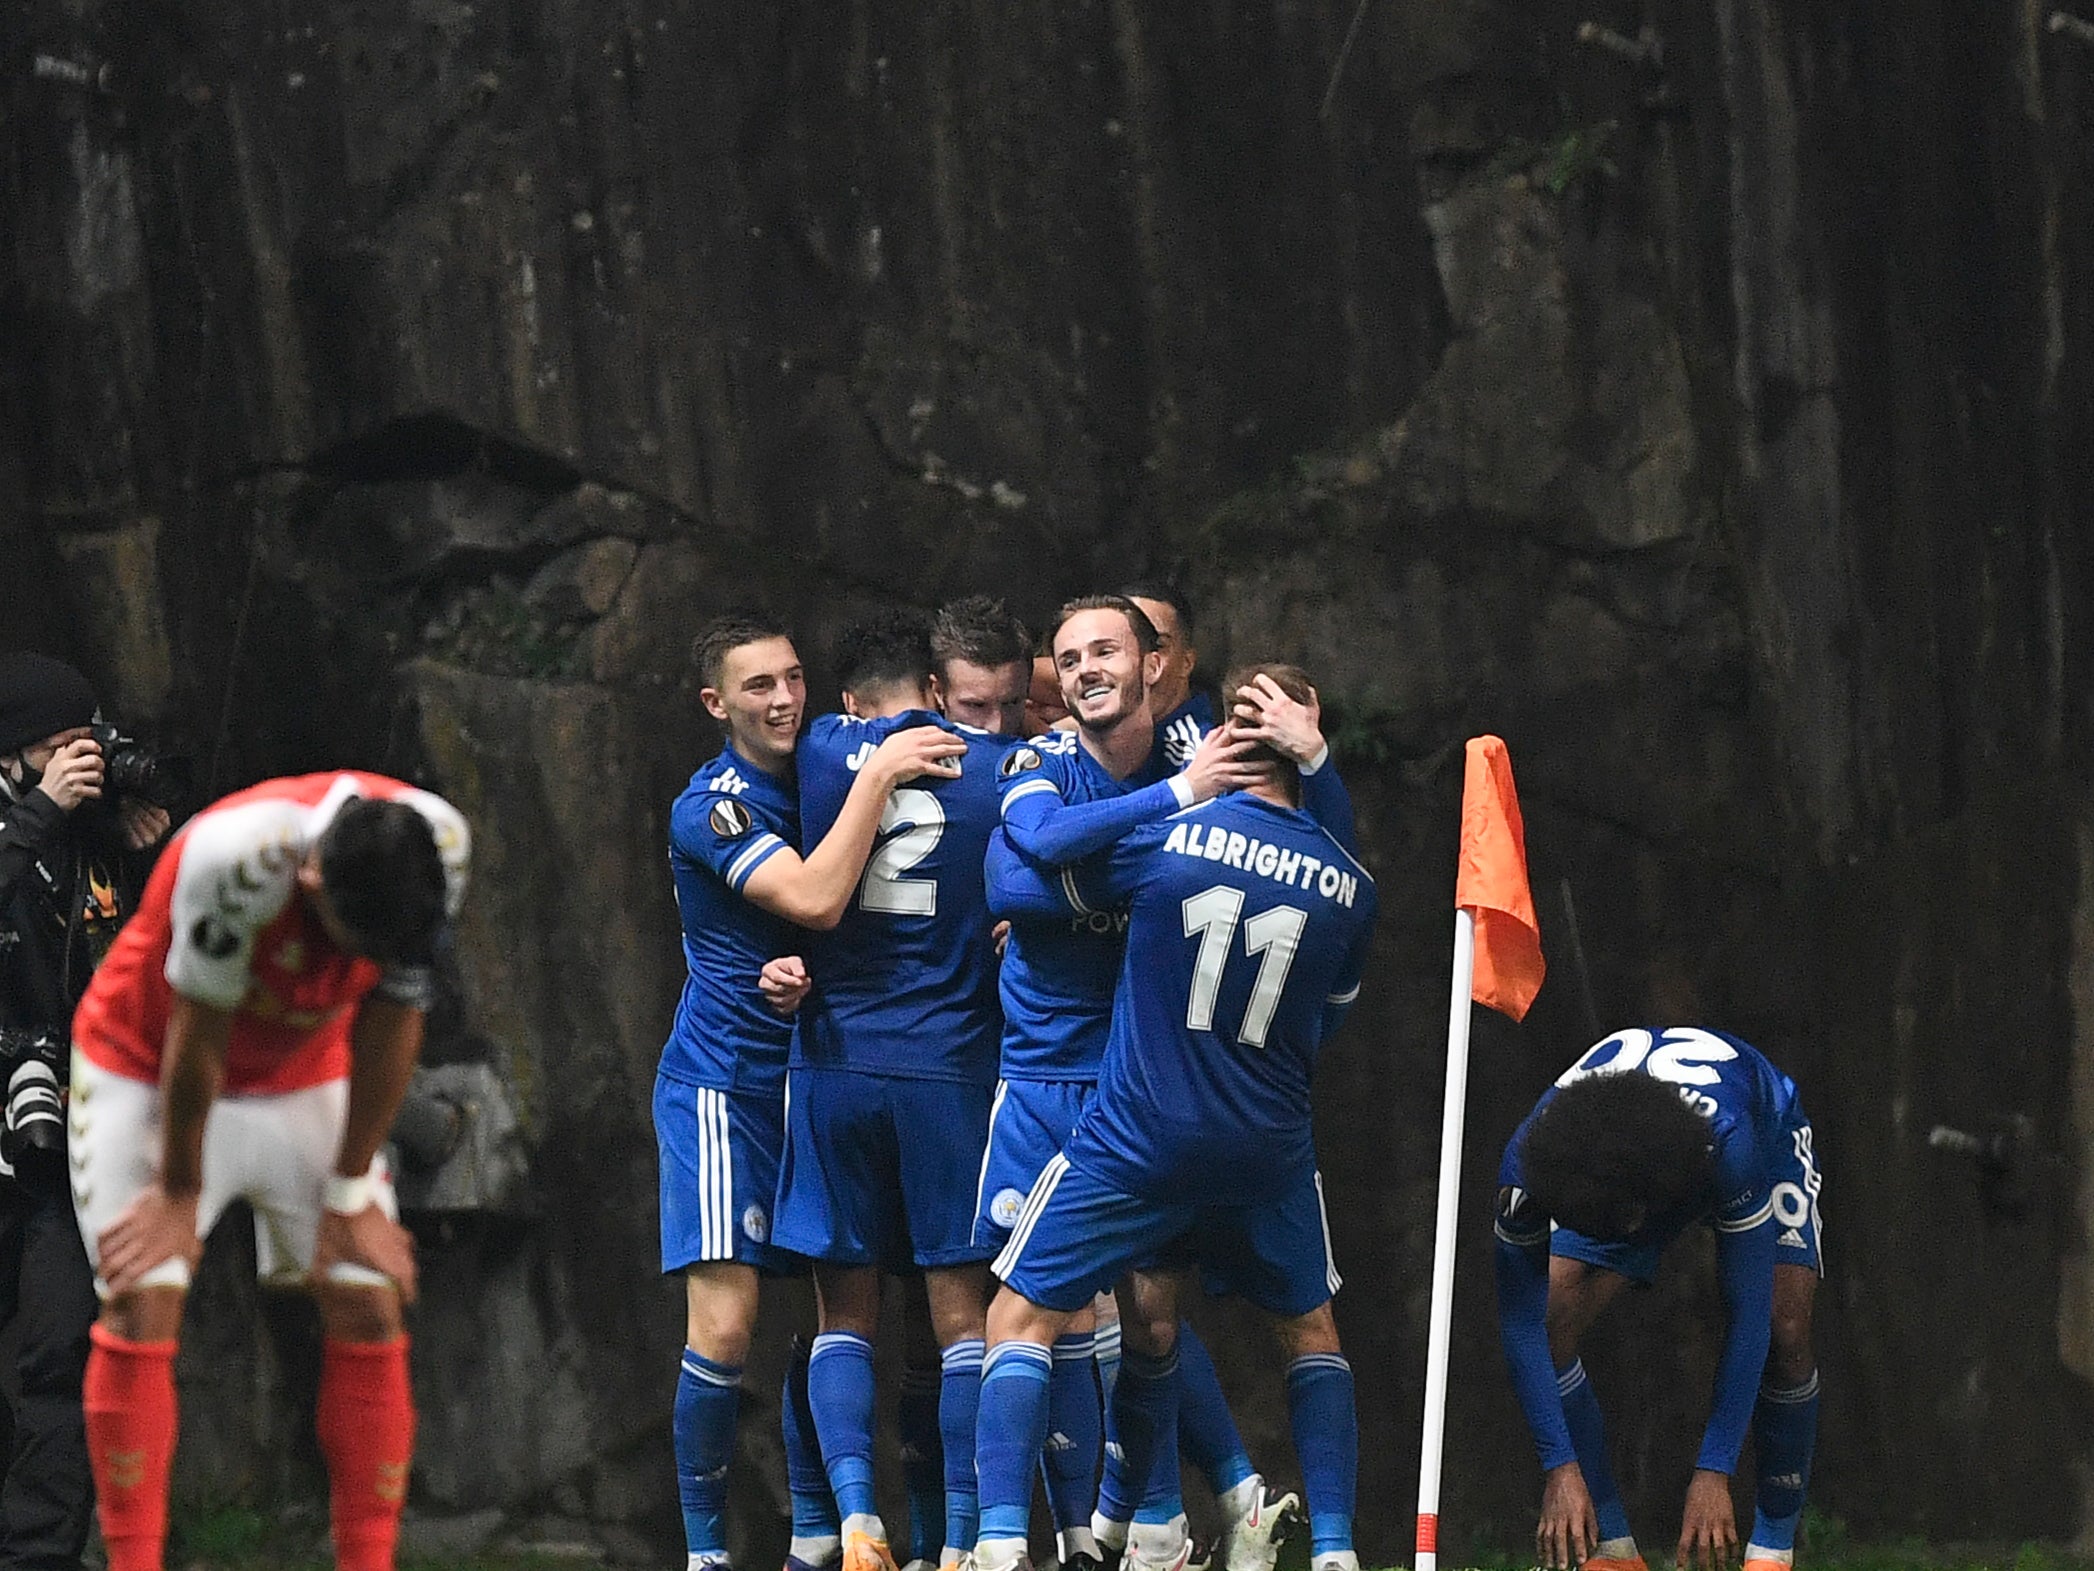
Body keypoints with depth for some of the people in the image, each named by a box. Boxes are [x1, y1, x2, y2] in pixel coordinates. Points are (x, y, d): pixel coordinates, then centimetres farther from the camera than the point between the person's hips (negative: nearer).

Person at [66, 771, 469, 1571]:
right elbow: (197, 1038, -26)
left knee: (370, 1308, -6)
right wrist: (178, 1195, -14)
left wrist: (351, 1194, -5)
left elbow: (391, 1025, -12)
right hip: (148, 1068, -4)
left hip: (306, 1077, 4)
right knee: (141, 1303, -15)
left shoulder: (440, 848, -25)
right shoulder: (236, 857, -39)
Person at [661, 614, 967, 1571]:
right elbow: (815, 899, -28)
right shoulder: (714, 805, -14)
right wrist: (875, 776, -24)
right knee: (726, 1322, -13)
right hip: (723, 1085, -7)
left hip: (808, 1080, 7)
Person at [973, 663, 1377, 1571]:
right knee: (1310, 1332, 23)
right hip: (1267, 1146, 3)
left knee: (1022, 1319, 5)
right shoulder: (1349, 886, 0)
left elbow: (1054, 890, 8)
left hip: (1136, 1138, -3)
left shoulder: (1170, 831, -9)